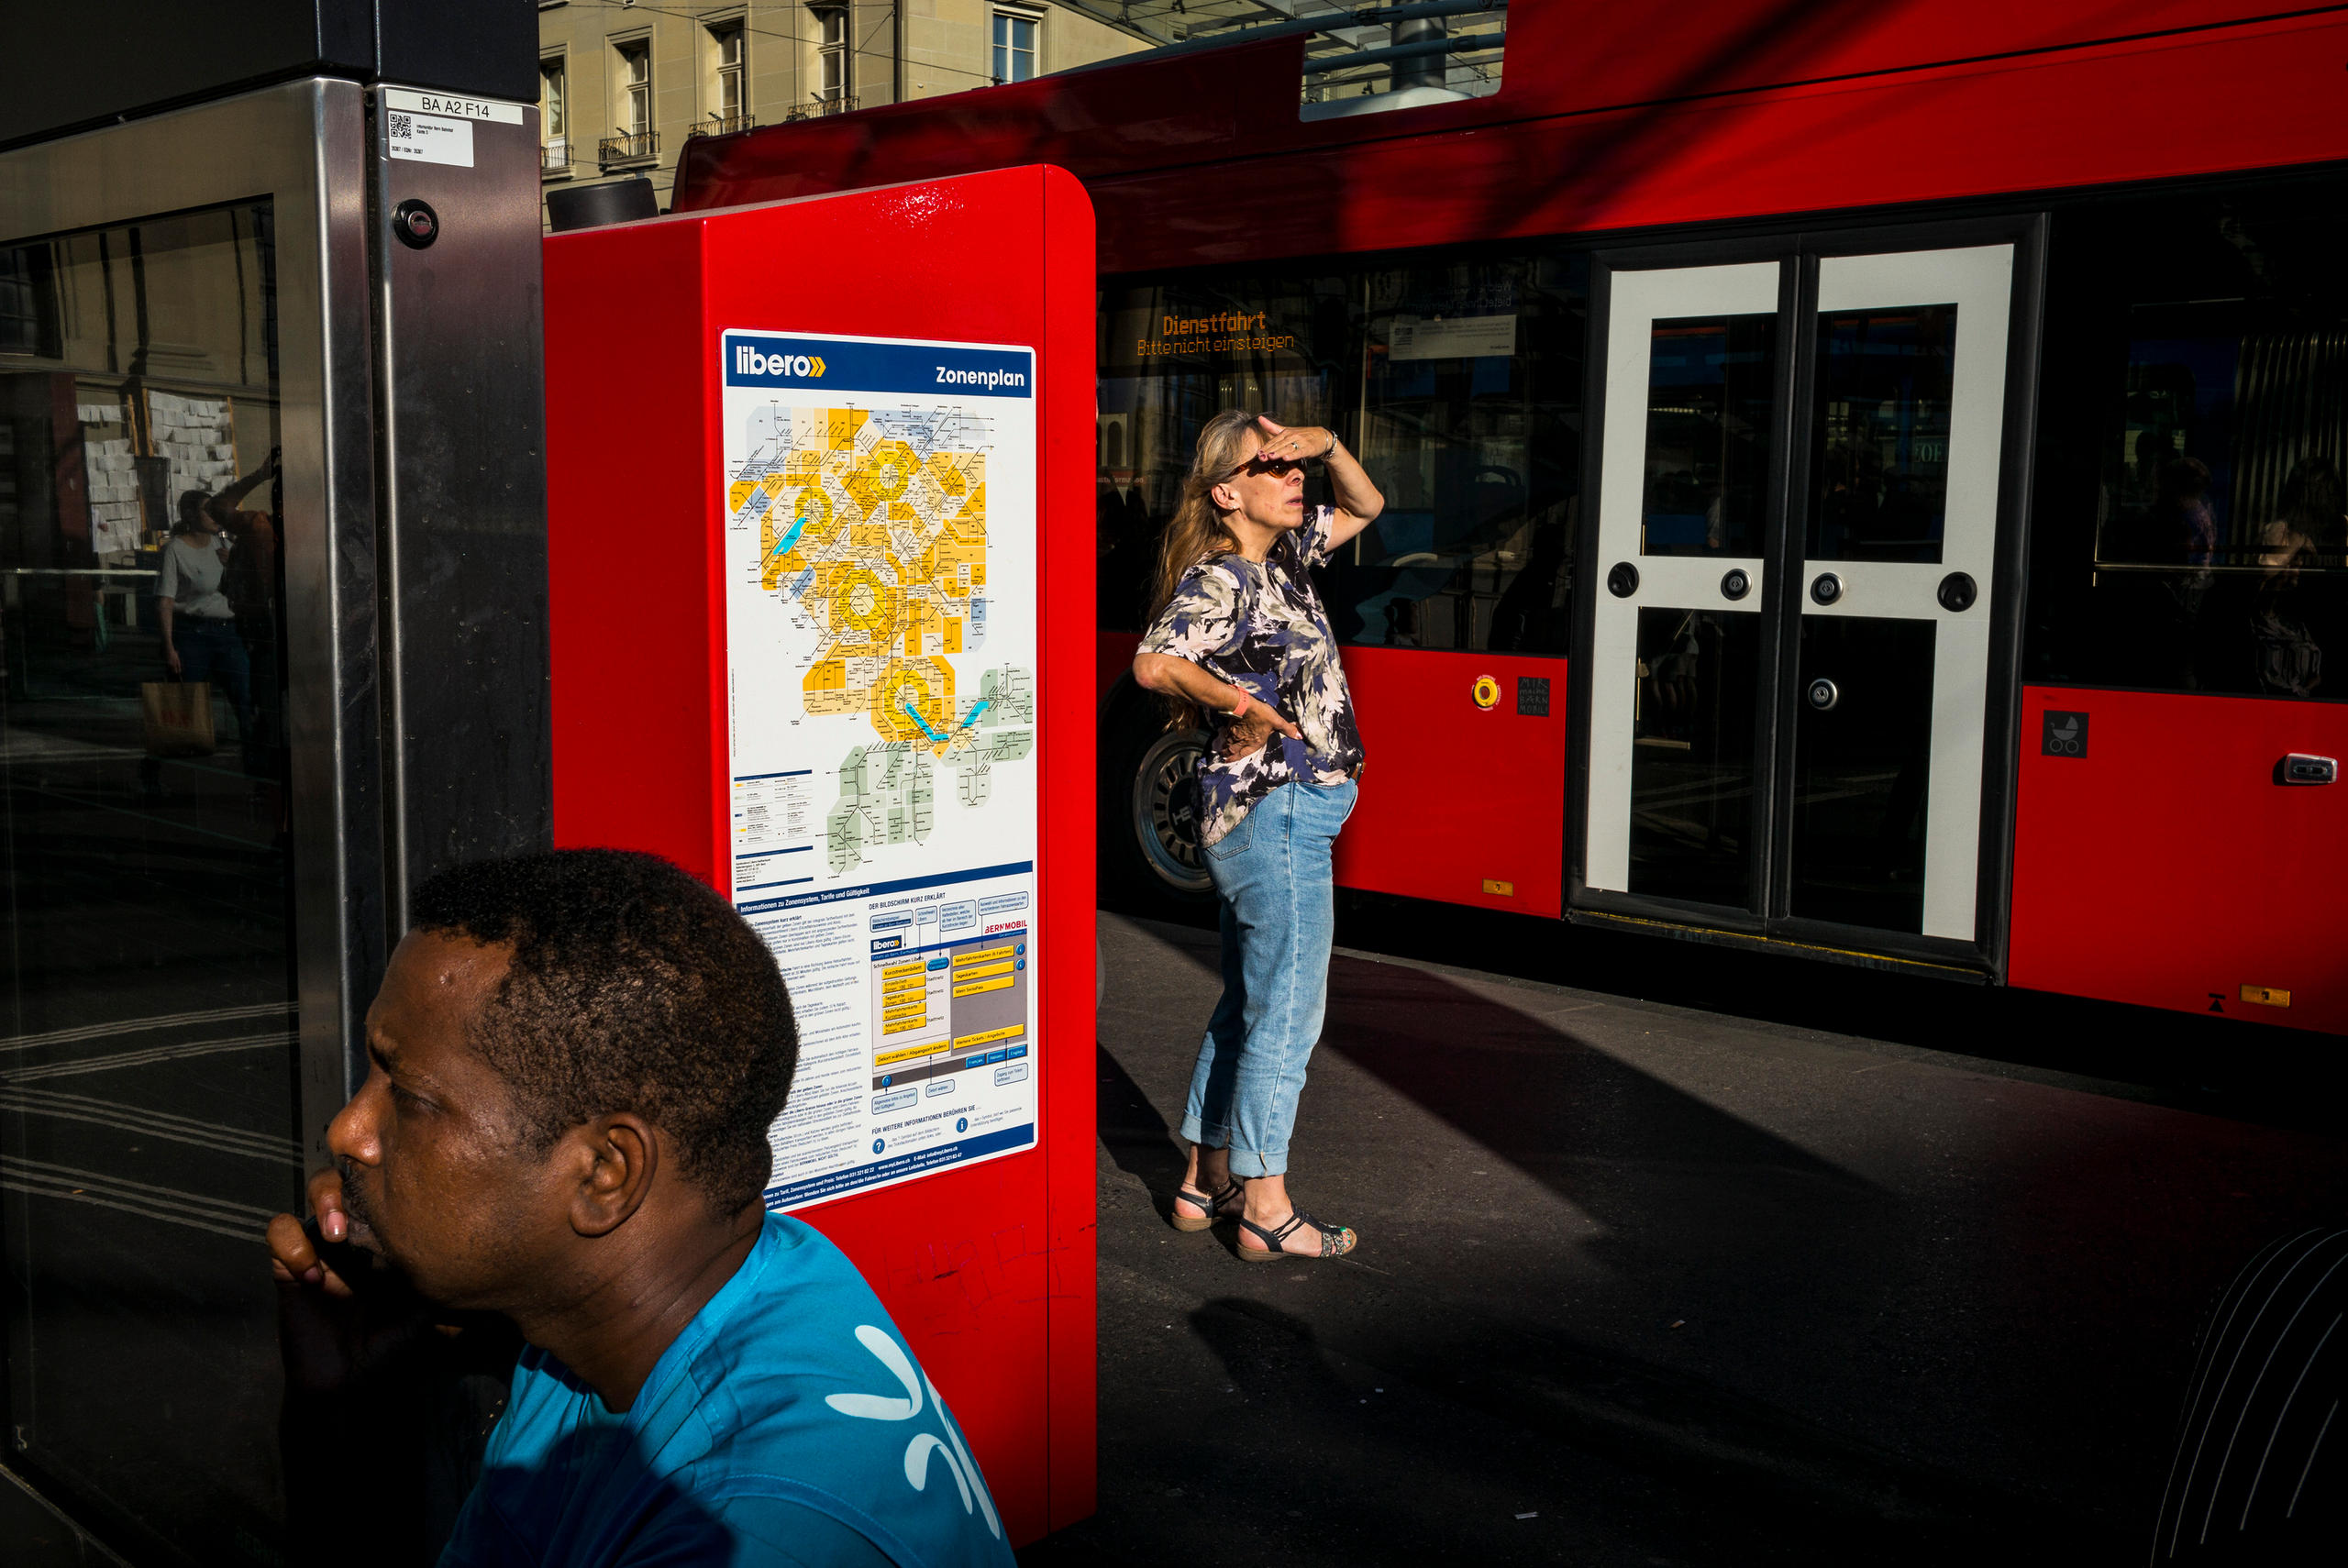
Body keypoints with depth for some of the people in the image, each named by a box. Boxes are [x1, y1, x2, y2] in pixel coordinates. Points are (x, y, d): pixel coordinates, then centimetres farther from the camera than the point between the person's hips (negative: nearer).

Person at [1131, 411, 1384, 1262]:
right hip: (1277, 811, -10)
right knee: (1286, 1011, -4)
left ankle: (1205, 1183, 25)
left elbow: (1365, 506, 23)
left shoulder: (1282, 557, 12)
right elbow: (1153, 662, -30)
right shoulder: (1219, 578, -15)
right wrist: (1240, 705, -30)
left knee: (1247, 1007, 15)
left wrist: (1326, 444, 7)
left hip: (1283, 815, 10)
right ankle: (1266, 1210, 5)